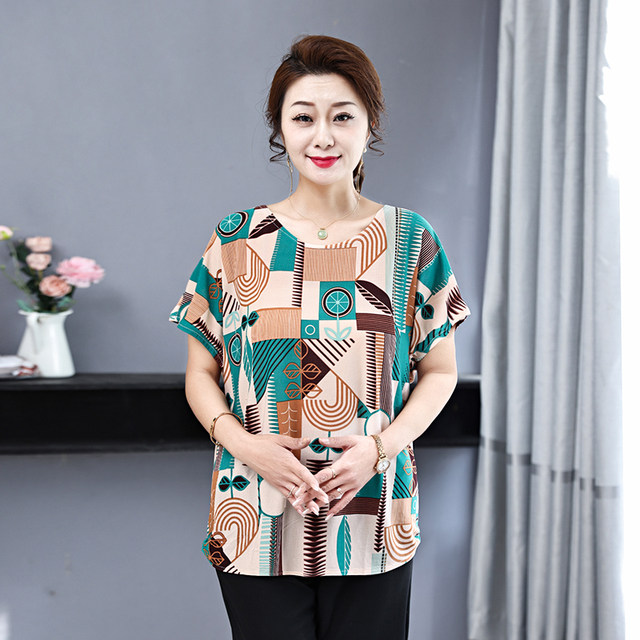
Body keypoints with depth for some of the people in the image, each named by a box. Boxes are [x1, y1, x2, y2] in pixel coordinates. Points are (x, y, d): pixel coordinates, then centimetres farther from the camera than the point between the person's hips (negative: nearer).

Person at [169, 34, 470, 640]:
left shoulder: (410, 239, 1)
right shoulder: (236, 240, 1)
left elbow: (440, 371, 5)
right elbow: (201, 375, 5)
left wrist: (380, 446, -11)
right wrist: (244, 443, -13)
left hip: (372, 519, 0)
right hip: (256, 521, 0)